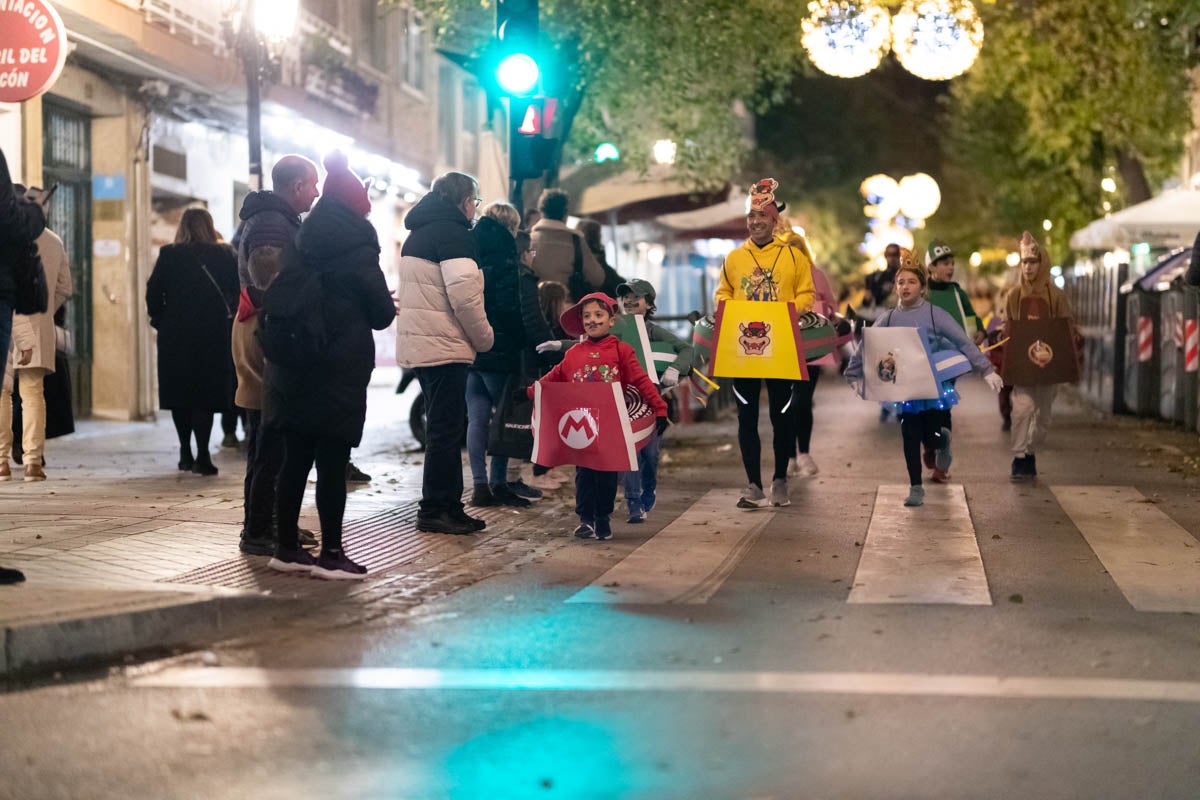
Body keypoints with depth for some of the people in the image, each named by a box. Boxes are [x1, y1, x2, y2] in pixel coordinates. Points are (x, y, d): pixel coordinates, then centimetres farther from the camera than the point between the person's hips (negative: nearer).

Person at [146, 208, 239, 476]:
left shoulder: (169, 255, 0)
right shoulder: (226, 255, 1)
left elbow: (153, 294, -2)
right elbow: (239, 291, 2)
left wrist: (161, 322, 8)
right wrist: (228, 317, 10)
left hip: (176, 336, 0)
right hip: (214, 334, 0)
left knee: (180, 394, 11)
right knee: (206, 395, 0)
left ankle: (186, 454, 17)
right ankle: (202, 455, -10)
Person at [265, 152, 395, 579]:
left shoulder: (300, 243, 11)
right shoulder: (357, 249, -8)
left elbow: (276, 301, 12)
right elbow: (383, 312, -6)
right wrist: (383, 310, 15)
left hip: (295, 370, 7)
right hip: (340, 371, -7)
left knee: (295, 459, 10)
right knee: (332, 463, -5)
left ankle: (287, 547, 15)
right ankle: (331, 554, -3)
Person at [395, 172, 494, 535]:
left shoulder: (417, 233, 19)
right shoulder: (453, 233, -11)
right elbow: (463, 294, -19)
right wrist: (484, 338, -6)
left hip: (417, 342, 10)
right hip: (444, 345, -10)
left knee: (444, 427, 15)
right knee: (446, 429, -5)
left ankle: (447, 506, 19)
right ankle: (435, 510, -2)